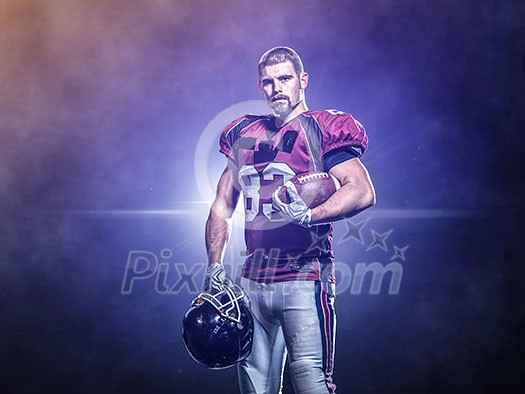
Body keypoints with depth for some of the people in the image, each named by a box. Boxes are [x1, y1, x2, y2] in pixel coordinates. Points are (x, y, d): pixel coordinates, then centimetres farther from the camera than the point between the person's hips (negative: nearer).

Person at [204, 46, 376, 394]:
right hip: (252, 279, 6)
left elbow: (363, 192, -13)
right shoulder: (244, 135, 15)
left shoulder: (322, 130, -1)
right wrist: (215, 266, 9)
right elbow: (222, 207, 18)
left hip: (304, 277, -5)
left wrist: (310, 216, -26)